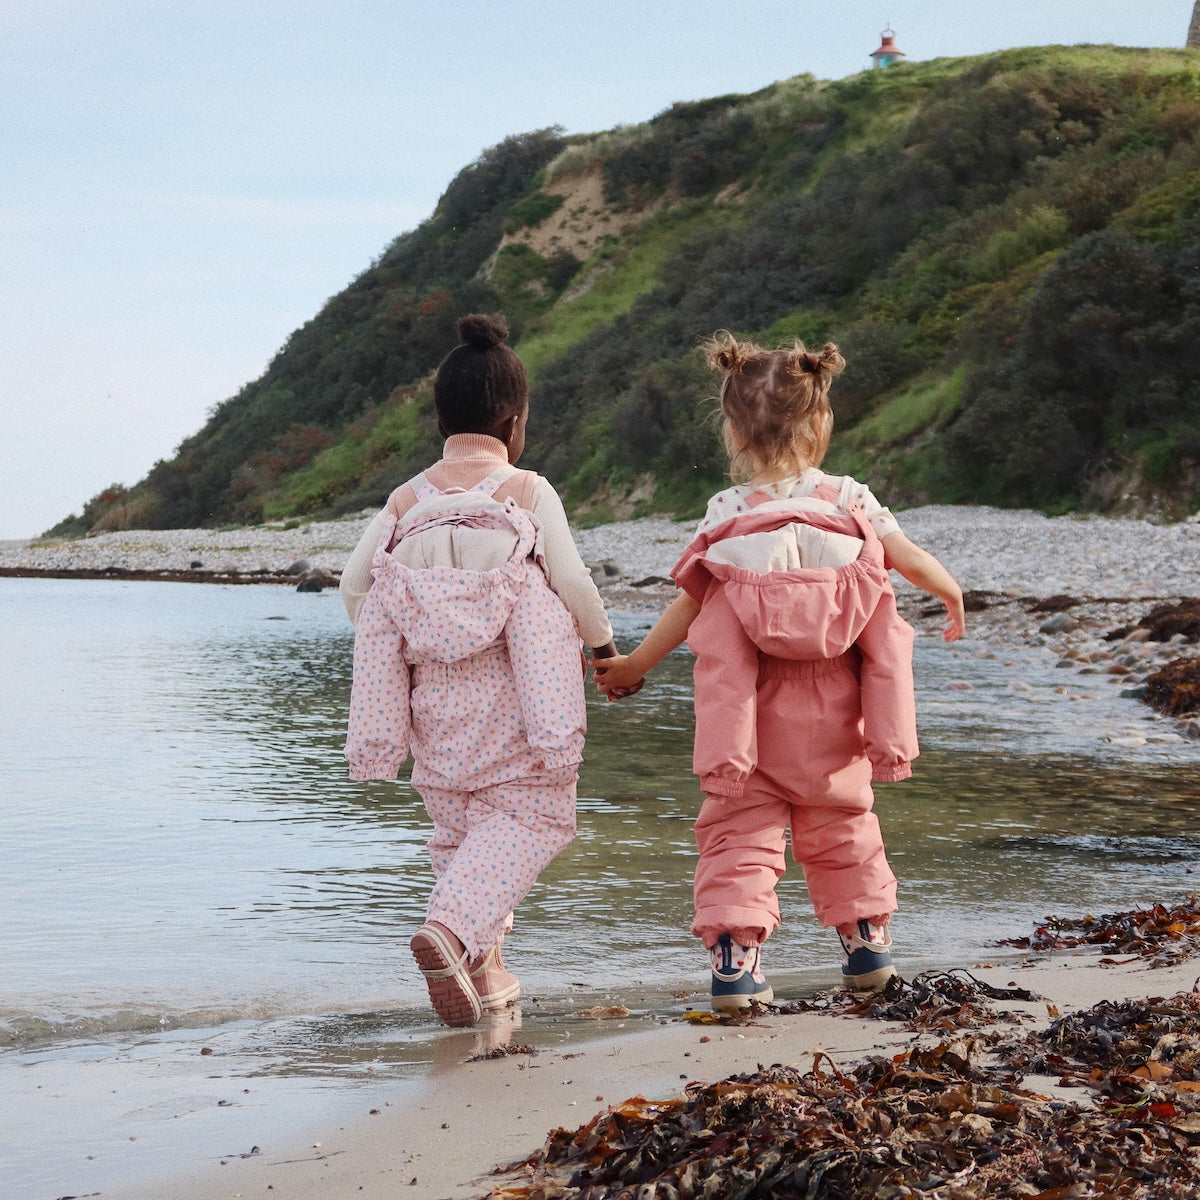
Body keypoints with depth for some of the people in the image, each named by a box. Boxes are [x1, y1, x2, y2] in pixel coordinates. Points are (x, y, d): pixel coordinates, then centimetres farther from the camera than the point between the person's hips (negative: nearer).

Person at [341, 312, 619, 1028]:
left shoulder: (407, 500, 5)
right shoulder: (528, 492, -5)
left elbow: (355, 581, 4)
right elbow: (571, 579, -8)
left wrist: (391, 645, 20)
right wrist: (603, 643, 8)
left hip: (436, 700, 4)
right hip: (510, 699, -4)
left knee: (460, 824, 17)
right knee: (531, 816, 2)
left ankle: (483, 965, 15)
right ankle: (450, 929, -21)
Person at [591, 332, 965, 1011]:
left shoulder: (727, 517, -6)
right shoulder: (850, 501, -2)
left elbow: (688, 604, -5)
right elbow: (912, 560, 3)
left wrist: (634, 666, 7)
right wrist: (954, 595, 25)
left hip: (750, 729, -2)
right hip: (831, 726, 2)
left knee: (740, 833, 3)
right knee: (841, 826, 19)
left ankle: (734, 956, -9)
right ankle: (867, 943, 27)